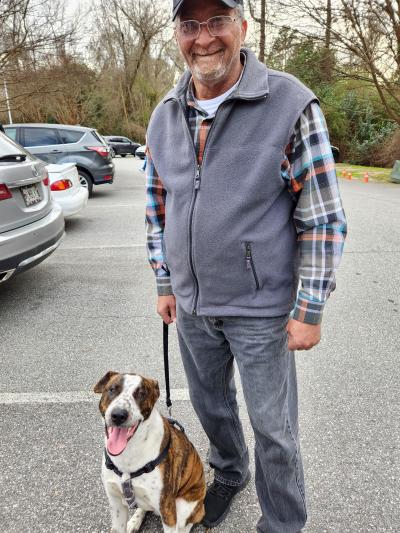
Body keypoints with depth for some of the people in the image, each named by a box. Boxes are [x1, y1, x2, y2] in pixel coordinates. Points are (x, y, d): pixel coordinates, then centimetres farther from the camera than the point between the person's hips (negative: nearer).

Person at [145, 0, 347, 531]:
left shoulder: (291, 106, -13)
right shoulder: (164, 117, 3)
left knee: (273, 427, 11)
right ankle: (228, 474, 54)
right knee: (210, 403, 24)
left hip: (259, 309, -5)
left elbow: (323, 218, -12)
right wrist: (165, 284, 11)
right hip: (191, 305, 6)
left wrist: (310, 310, -12)